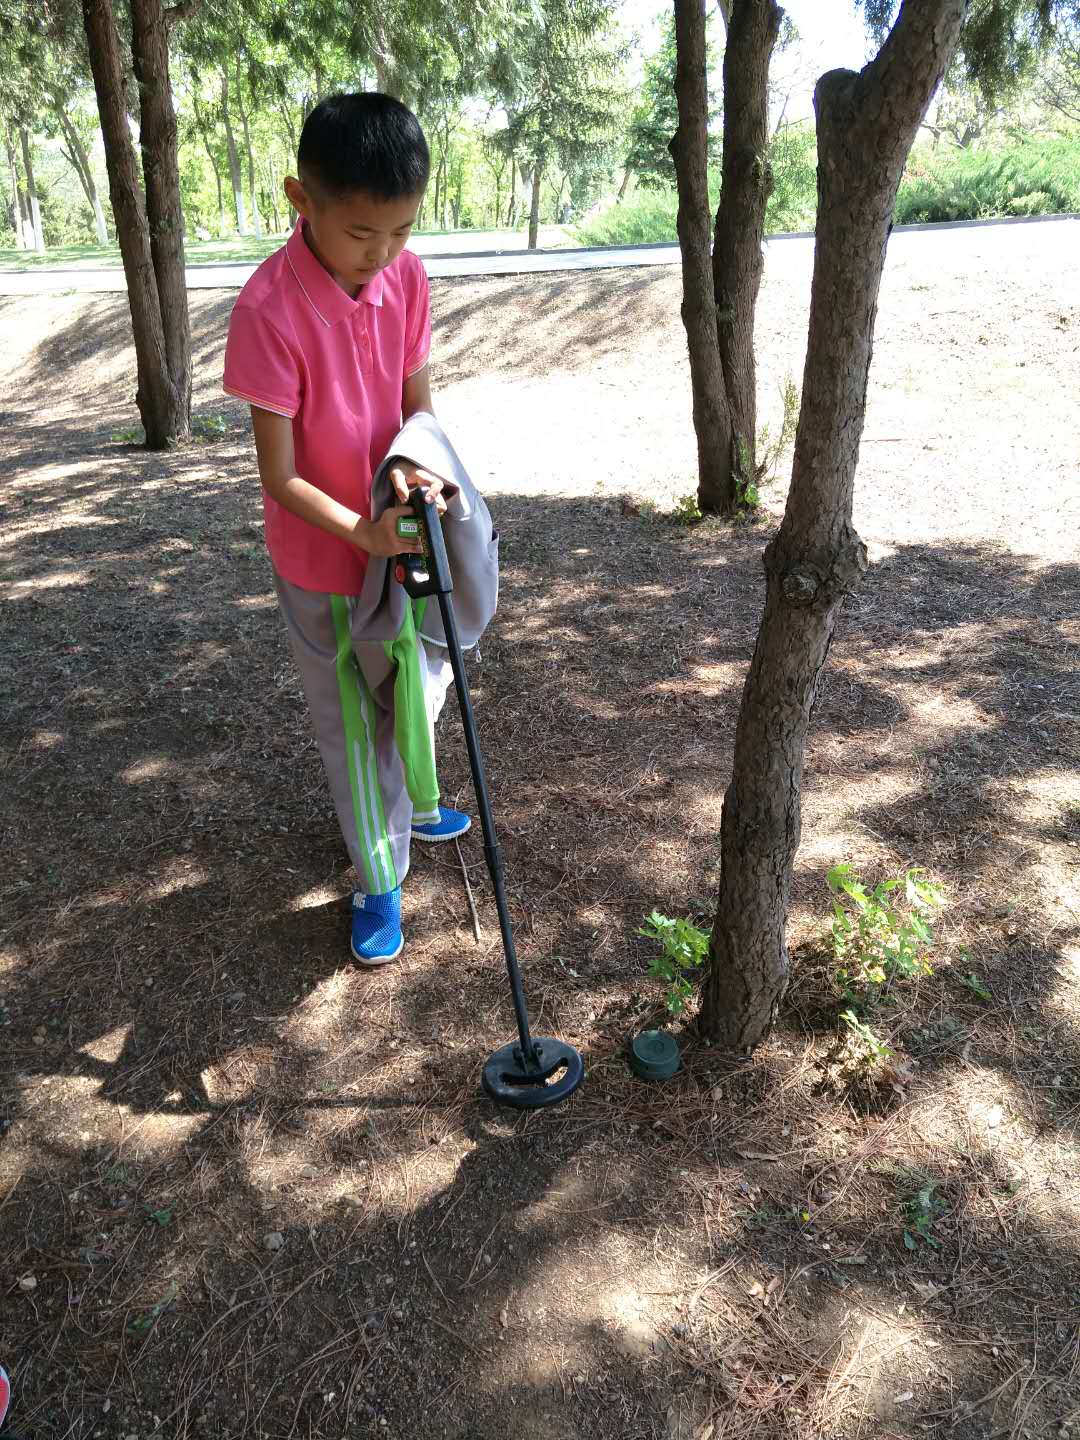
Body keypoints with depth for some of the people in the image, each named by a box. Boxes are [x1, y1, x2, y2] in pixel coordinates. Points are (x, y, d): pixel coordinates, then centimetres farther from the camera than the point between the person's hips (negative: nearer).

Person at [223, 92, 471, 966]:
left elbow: (417, 403, 0)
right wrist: (364, 532, -36)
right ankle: (380, 880, 29)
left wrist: (413, 466, -22)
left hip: (397, 536, 5)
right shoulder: (269, 309, -26)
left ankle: (407, 807, 53)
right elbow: (281, 478, -22)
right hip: (323, 562, -5)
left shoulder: (407, 277, -9)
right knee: (354, 726, 10)